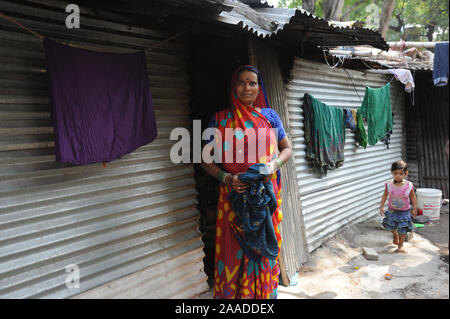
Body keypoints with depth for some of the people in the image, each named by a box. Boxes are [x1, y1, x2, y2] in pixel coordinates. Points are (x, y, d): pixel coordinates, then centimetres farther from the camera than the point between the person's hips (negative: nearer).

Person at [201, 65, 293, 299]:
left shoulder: (269, 115, 8)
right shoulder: (220, 119, 3)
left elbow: (287, 148, 13)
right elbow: (206, 158, 3)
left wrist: (274, 164, -8)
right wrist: (226, 178, -13)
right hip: (234, 196, -1)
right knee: (234, 251, 2)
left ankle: (265, 293, 27)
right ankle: (232, 294, 20)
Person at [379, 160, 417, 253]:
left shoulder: (409, 185, -18)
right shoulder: (389, 184, -16)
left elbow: (413, 197, -3)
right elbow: (385, 195, -2)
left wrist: (415, 209, 1)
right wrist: (381, 207, -3)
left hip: (404, 211, -2)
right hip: (392, 210, 2)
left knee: (402, 229, 4)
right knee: (392, 227, 17)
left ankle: (400, 245, 24)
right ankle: (395, 236, 50)